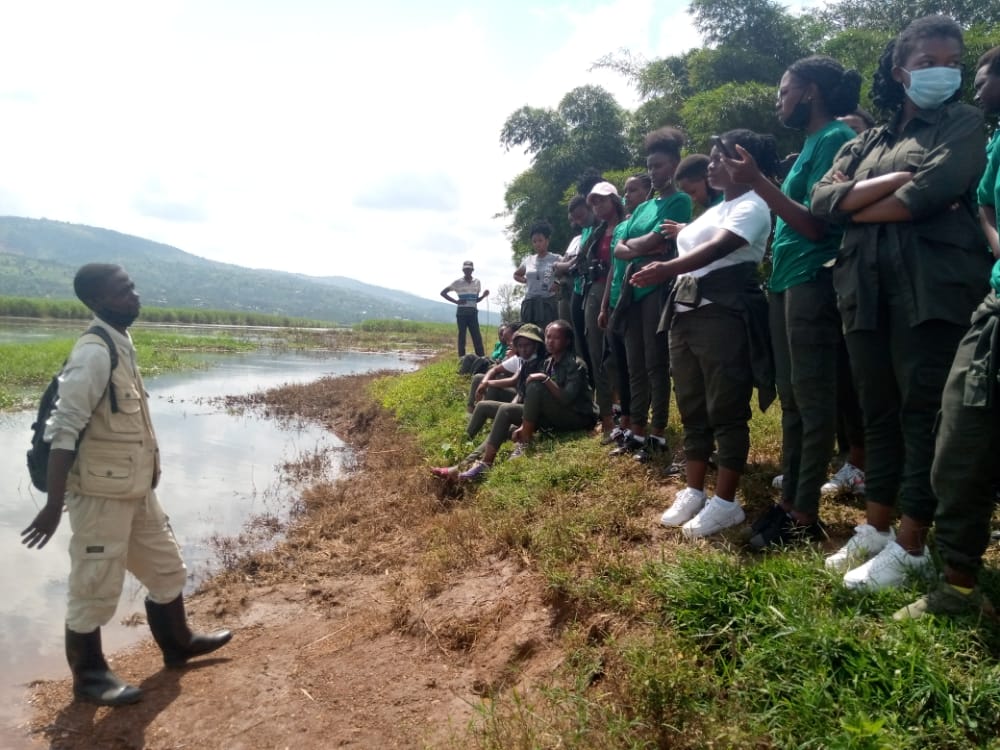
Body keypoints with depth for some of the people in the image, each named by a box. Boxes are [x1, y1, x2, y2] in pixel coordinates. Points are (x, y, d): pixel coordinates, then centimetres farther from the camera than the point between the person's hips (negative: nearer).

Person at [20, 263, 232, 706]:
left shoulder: (121, 347, 7)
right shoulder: (94, 353, -21)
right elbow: (63, 431, -24)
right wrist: (54, 505, -26)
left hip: (136, 491, 9)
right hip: (101, 495, -9)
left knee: (166, 568, 20)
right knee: (95, 589, 7)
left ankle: (177, 644, 39)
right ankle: (89, 677, 25)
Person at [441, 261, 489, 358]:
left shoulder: (477, 282, 11)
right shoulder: (458, 282, 0)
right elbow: (443, 292, 2)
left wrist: (483, 295, -3)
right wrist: (456, 301, -7)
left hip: (473, 312, 3)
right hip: (462, 312, -3)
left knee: (477, 336, -2)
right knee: (462, 335, -1)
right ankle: (462, 358, 4)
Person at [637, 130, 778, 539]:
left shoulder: (751, 206, -7)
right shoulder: (714, 210, 23)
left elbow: (717, 248, -24)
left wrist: (666, 268, -37)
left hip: (724, 314, -9)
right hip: (686, 312, 9)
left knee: (725, 409, -4)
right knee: (691, 407, 10)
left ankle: (726, 502, 3)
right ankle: (693, 492, 18)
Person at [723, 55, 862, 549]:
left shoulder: (835, 138, -8)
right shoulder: (812, 143, 20)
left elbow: (816, 224, -17)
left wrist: (758, 183, -20)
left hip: (812, 283, -10)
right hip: (786, 282, 10)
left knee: (812, 400, -5)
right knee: (791, 398, 11)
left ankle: (806, 516, 3)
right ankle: (788, 501, 20)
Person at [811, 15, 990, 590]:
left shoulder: (963, 124, 9)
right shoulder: (866, 144, 22)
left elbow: (932, 192, -11)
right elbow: (823, 200, 3)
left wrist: (859, 209, 0)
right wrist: (896, 181, -8)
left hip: (933, 285, -5)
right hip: (867, 288, 5)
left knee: (923, 413, -4)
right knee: (879, 411, 8)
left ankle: (911, 548, 1)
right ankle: (876, 530, 17)